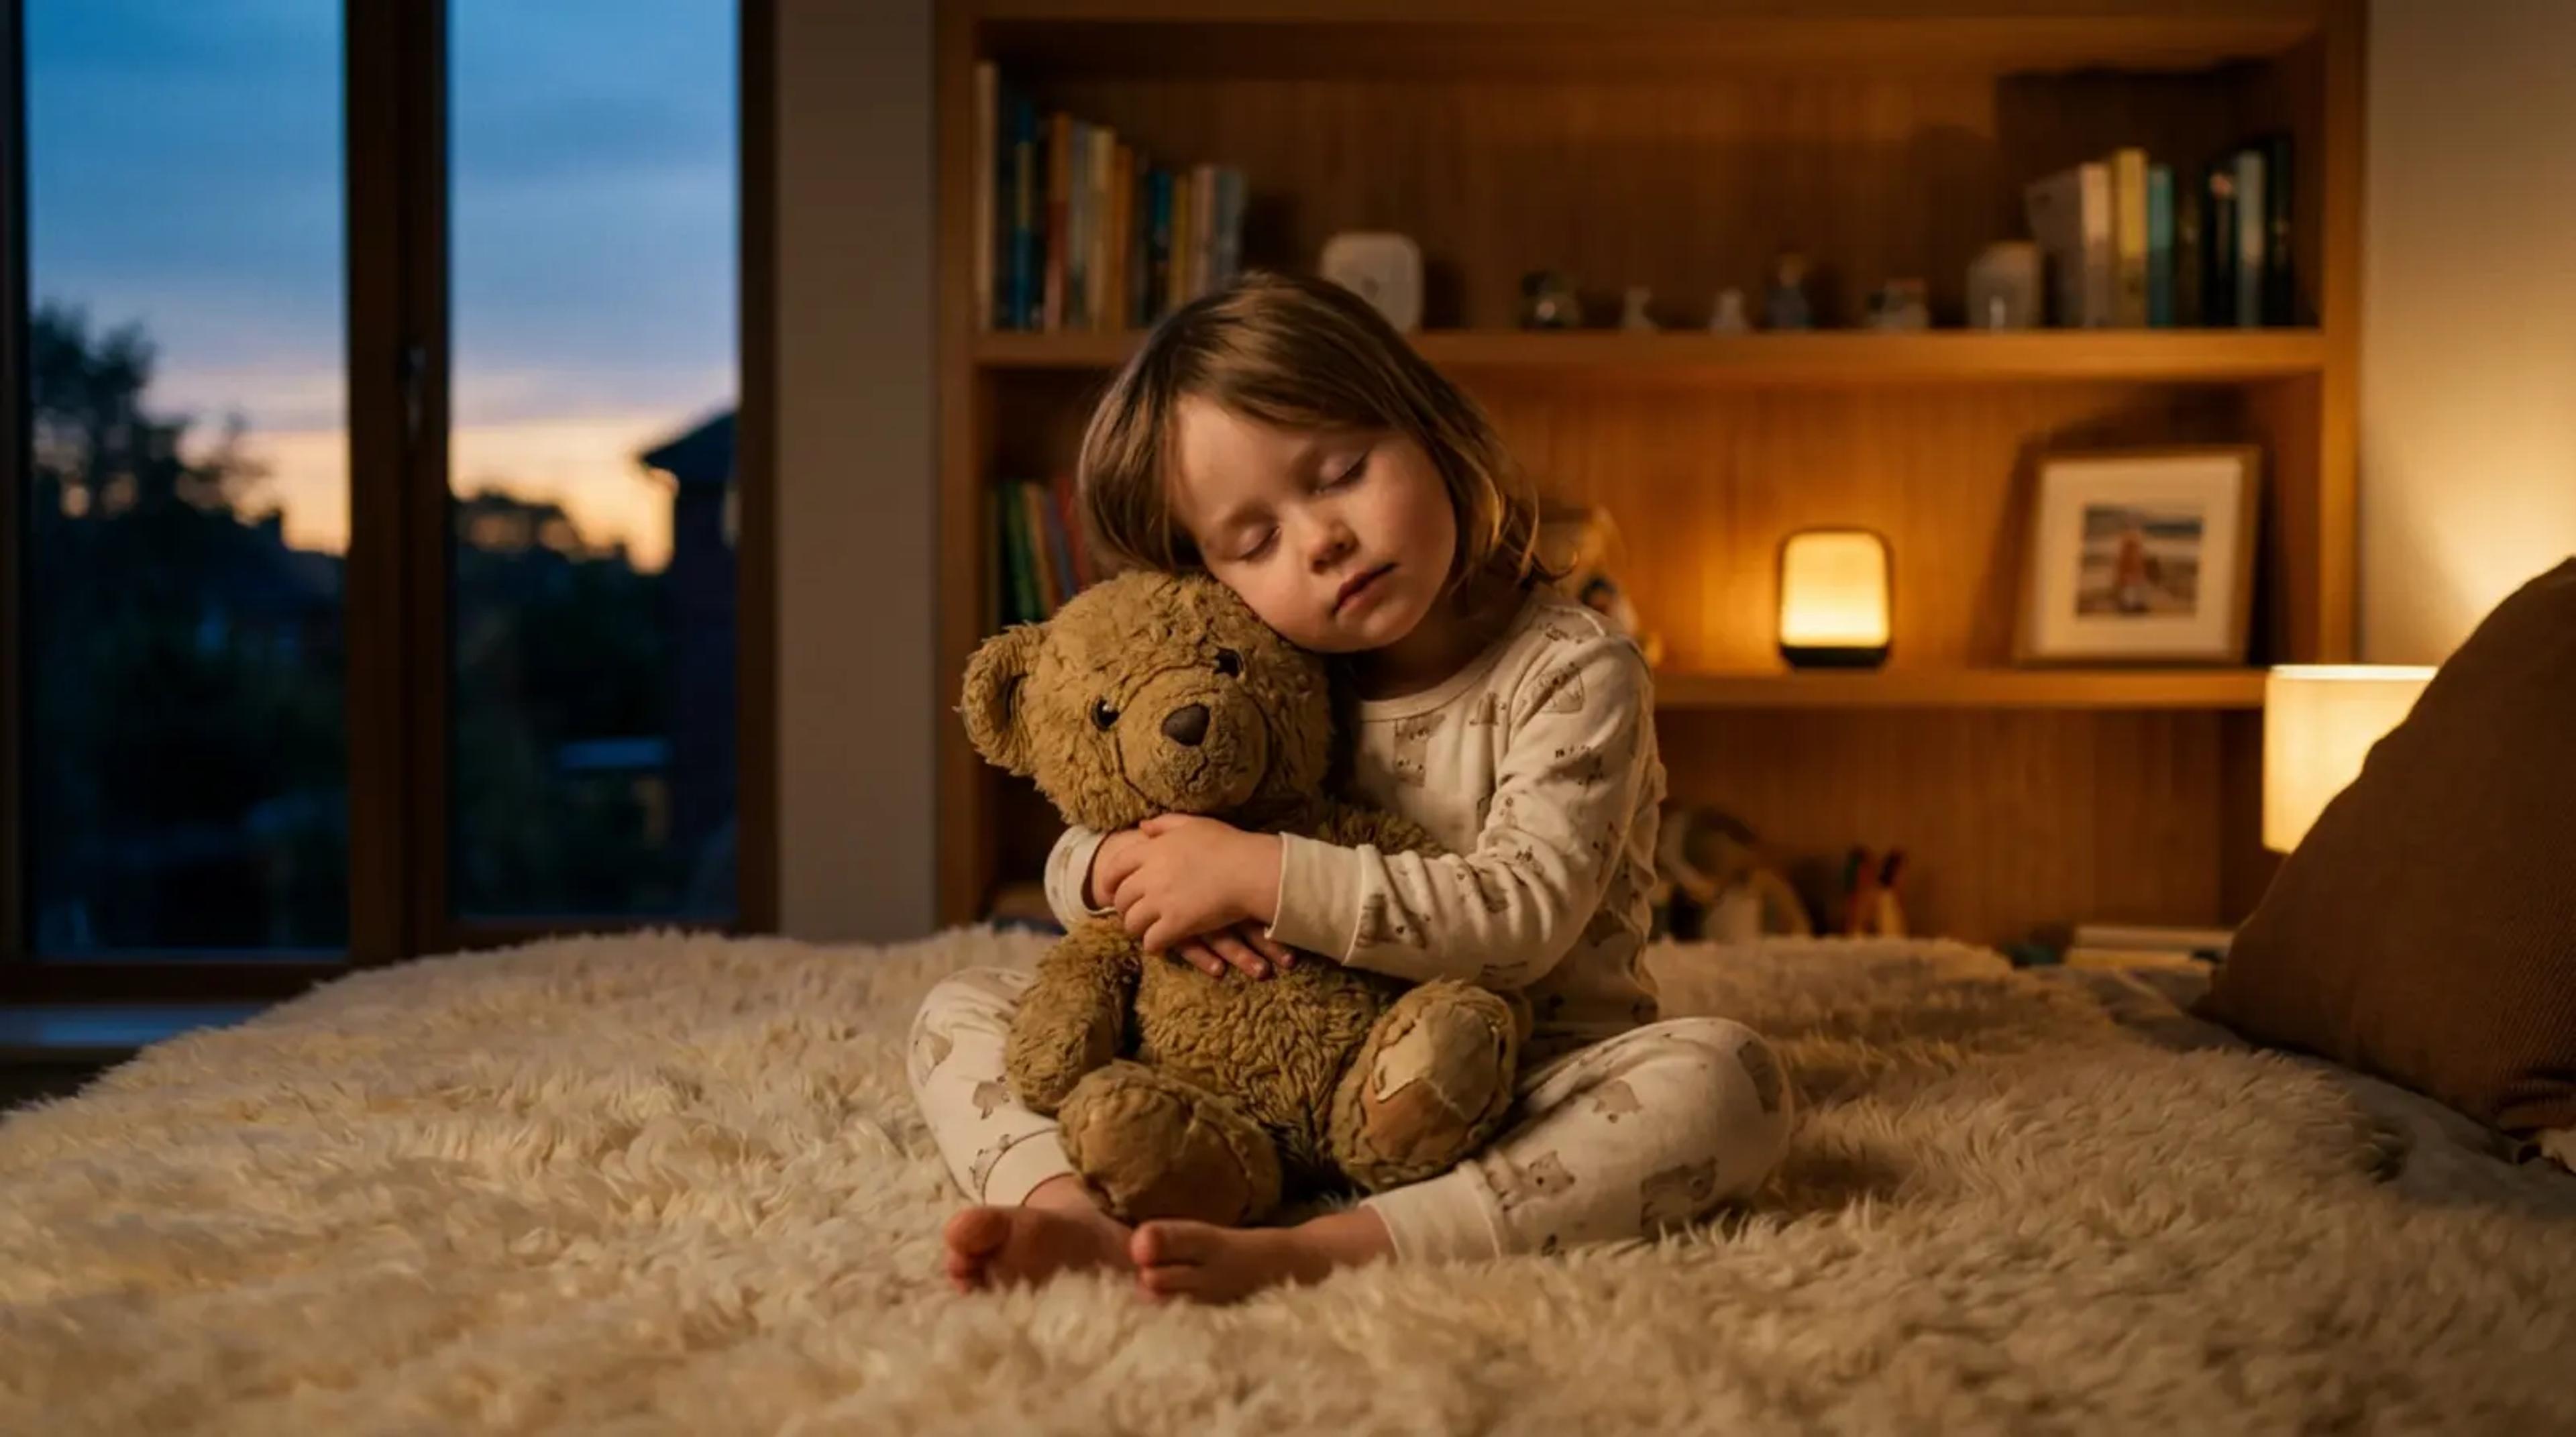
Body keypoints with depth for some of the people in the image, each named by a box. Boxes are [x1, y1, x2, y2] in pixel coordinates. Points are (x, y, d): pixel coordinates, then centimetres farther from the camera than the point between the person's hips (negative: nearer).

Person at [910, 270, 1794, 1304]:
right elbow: (1068, 865, 11)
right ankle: (1075, 1217, -33)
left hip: (1515, 1105, -3)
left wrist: (1263, 875, -25)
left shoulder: (1572, 672, -9)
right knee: (959, 1012, -2)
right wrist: (1124, 868, -15)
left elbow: (1521, 918, -22)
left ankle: (1311, 1253, -45)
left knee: (1724, 1078, -35)